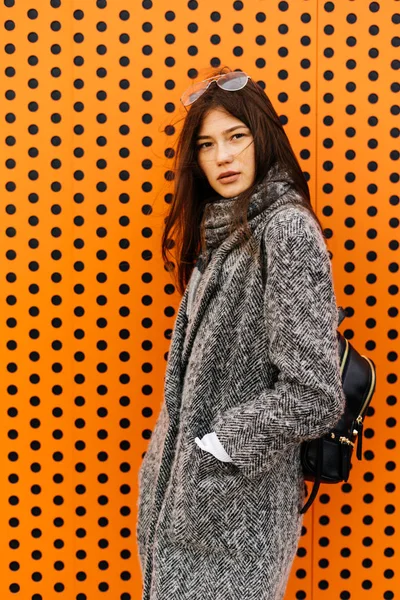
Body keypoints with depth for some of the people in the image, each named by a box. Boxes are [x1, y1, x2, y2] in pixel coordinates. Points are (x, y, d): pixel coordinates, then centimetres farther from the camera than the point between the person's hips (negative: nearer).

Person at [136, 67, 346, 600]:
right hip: (188, 473, 8)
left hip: (237, 489, -8)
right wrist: (181, 441, 8)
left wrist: (217, 445, -16)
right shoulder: (221, 227, 9)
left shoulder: (287, 227, -18)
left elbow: (313, 394, -23)